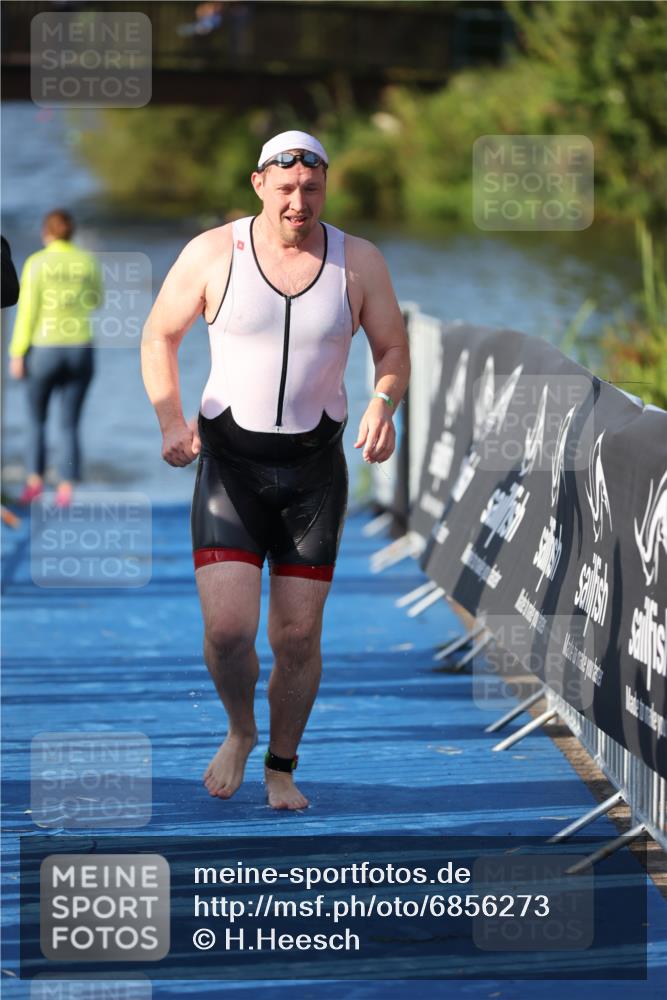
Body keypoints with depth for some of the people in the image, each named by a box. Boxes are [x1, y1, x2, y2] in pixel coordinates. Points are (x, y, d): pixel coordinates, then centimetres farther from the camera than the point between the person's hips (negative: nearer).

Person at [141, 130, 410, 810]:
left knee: (298, 633, 2)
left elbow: (393, 349, 9)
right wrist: (169, 418, -7)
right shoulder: (212, 254, -5)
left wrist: (383, 404, -13)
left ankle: (281, 767, 23)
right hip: (229, 462, -1)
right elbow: (160, 335, 7)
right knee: (227, 627, -14)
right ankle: (239, 733, 17)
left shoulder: (358, 262, -1)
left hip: (315, 465, 1)